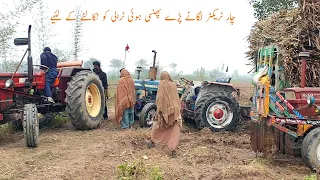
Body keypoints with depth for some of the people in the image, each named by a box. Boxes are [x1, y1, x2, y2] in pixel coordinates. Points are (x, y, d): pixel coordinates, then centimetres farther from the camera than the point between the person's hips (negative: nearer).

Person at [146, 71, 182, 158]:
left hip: (165, 109, -2)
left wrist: (158, 109, -10)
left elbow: (159, 97, -12)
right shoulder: (173, 85, 6)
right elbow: (177, 98, 9)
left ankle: (152, 142, 35)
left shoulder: (162, 84, -4)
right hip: (174, 110, 2)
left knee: (157, 126, 19)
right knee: (174, 131, 2)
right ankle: (173, 150, -2)